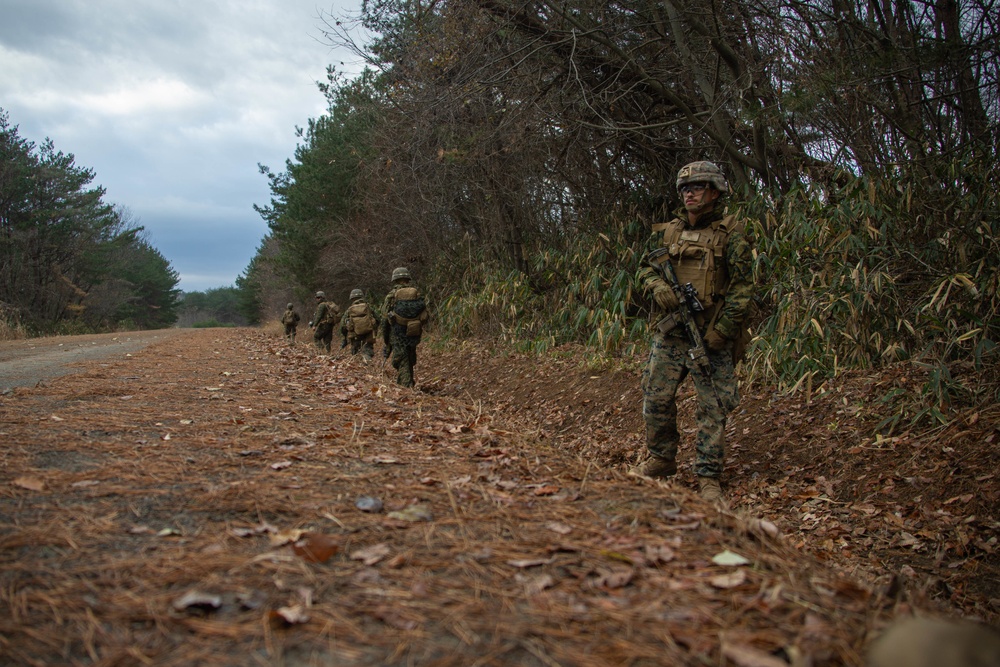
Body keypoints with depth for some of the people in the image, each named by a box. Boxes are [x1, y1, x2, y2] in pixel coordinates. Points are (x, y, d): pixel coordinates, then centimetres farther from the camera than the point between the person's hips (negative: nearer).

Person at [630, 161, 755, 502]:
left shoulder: (731, 232, -2)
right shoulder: (668, 231, 11)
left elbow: (742, 285, -6)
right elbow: (645, 266, 18)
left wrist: (722, 329, -14)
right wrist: (658, 287, -5)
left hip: (710, 335, -4)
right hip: (668, 331, 4)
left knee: (713, 407, -2)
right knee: (656, 397, 5)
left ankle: (708, 477, 7)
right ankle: (662, 460, 23)